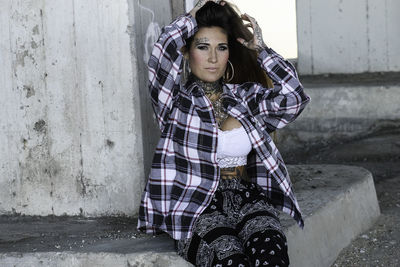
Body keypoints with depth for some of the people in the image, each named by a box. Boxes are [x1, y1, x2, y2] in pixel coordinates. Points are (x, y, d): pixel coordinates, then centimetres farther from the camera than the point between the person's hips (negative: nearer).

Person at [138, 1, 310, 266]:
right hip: (196, 208, -3)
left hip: (248, 197, 3)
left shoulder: (246, 98, 15)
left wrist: (261, 50, 5)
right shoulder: (177, 102, 4)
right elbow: (163, 55, -14)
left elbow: (294, 96, 0)